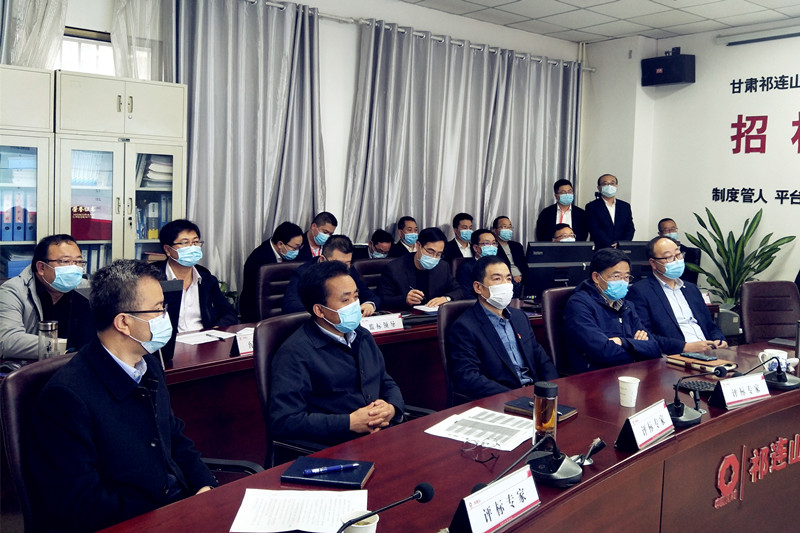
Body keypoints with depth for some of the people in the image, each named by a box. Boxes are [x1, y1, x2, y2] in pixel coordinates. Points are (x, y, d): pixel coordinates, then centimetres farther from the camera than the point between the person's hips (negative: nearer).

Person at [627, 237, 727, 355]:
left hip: (707, 353, 8)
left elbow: (711, 326, 27)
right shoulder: (639, 291, -2)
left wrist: (719, 341, 3)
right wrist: (685, 347, -20)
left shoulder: (691, 289, 24)